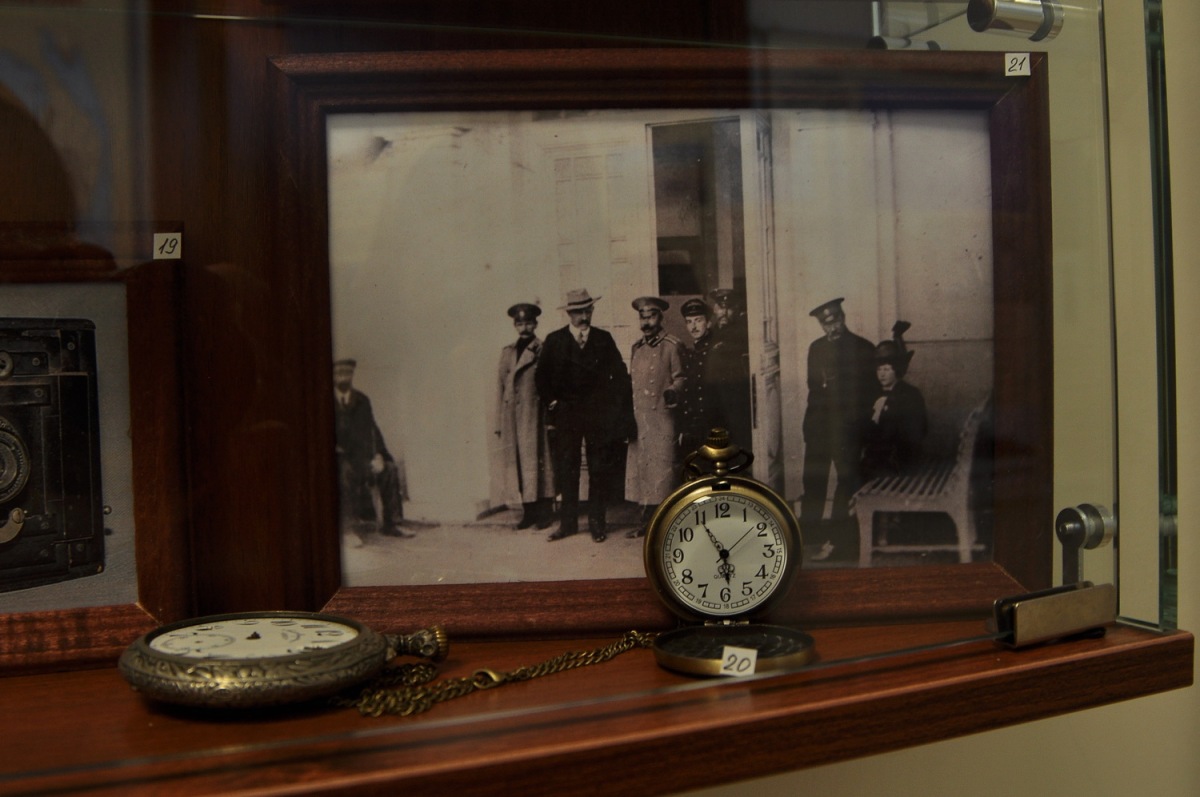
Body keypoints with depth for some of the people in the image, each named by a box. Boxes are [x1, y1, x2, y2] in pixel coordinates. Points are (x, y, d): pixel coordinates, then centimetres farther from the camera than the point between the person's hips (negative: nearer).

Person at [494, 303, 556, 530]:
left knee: (539, 462, -2)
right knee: (516, 463, 5)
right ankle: (529, 512, 13)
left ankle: (545, 512, 6)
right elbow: (500, 387, 14)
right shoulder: (507, 352, 15)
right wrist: (499, 422, 10)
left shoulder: (544, 351, 0)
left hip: (535, 416, -5)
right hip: (512, 417, 5)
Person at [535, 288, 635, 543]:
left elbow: (619, 375, 5)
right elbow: (541, 376, 8)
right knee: (566, 470, 2)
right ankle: (568, 521, 11)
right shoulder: (554, 341, 5)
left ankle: (597, 522, 10)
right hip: (565, 414, 0)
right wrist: (551, 404, 0)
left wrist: (619, 411, -3)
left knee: (599, 471, 2)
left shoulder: (604, 339, 6)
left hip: (598, 414, 0)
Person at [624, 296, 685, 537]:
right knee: (639, 466, 5)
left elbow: (680, 377, -2)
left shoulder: (672, 345, -1)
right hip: (638, 417, 6)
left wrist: (673, 391, -22)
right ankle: (646, 520, 11)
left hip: (662, 416, -6)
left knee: (661, 466, -6)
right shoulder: (636, 348, 19)